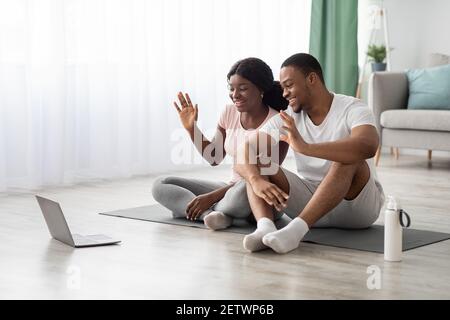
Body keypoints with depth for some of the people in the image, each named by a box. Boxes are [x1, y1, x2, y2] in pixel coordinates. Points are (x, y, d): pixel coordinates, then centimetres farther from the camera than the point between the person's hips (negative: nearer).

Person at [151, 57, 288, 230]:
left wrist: (212, 197, -24)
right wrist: (191, 128, -1)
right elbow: (214, 158, 14)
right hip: (232, 188, 7)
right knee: (161, 185, -6)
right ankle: (212, 214, -27)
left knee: (243, 190, -43)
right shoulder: (230, 112, 2)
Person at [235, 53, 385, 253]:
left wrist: (305, 147, -48)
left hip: (358, 202, -4)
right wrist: (257, 181, -36)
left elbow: (368, 146, -39)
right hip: (310, 200, 4)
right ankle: (265, 228, -40)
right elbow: (244, 152, -13)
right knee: (254, 163, -13)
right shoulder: (287, 119, -1)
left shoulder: (352, 109, -15)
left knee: (347, 158, -35)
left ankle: (296, 229, -47)